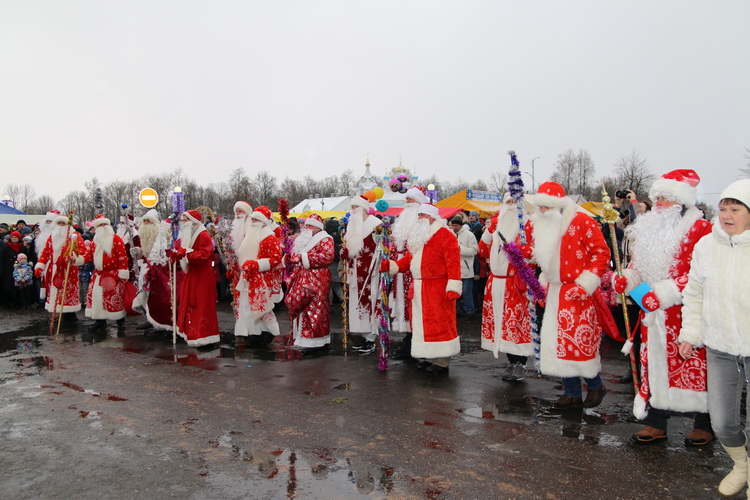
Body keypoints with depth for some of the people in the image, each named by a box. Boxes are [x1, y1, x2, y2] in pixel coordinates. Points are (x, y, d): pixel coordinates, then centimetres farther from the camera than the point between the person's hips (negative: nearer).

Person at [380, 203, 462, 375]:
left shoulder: (445, 235, -9)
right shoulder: (419, 236, 19)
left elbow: (453, 261, -16)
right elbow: (409, 259, 18)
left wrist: (453, 287, -23)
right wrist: (389, 265, 5)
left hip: (437, 289, -9)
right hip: (420, 289, 9)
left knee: (439, 323, -4)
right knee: (423, 322, 12)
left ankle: (442, 362, 5)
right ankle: (430, 357, 24)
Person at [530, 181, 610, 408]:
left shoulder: (582, 222, -12)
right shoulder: (542, 226, 9)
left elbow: (601, 252, -12)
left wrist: (585, 284, -16)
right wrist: (543, 281, 12)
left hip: (578, 293, -7)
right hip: (556, 292, 7)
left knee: (581, 341, -2)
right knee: (560, 342, 8)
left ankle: (595, 386, 24)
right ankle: (572, 393, 20)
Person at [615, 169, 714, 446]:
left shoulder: (699, 229, -10)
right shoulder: (650, 228, 11)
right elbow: (641, 267, 19)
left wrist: (662, 294, -24)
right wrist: (625, 279, -2)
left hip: (687, 313, -6)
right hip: (653, 312, 6)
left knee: (695, 366, 5)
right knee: (655, 363, 11)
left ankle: (705, 424, 25)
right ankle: (656, 422, 23)